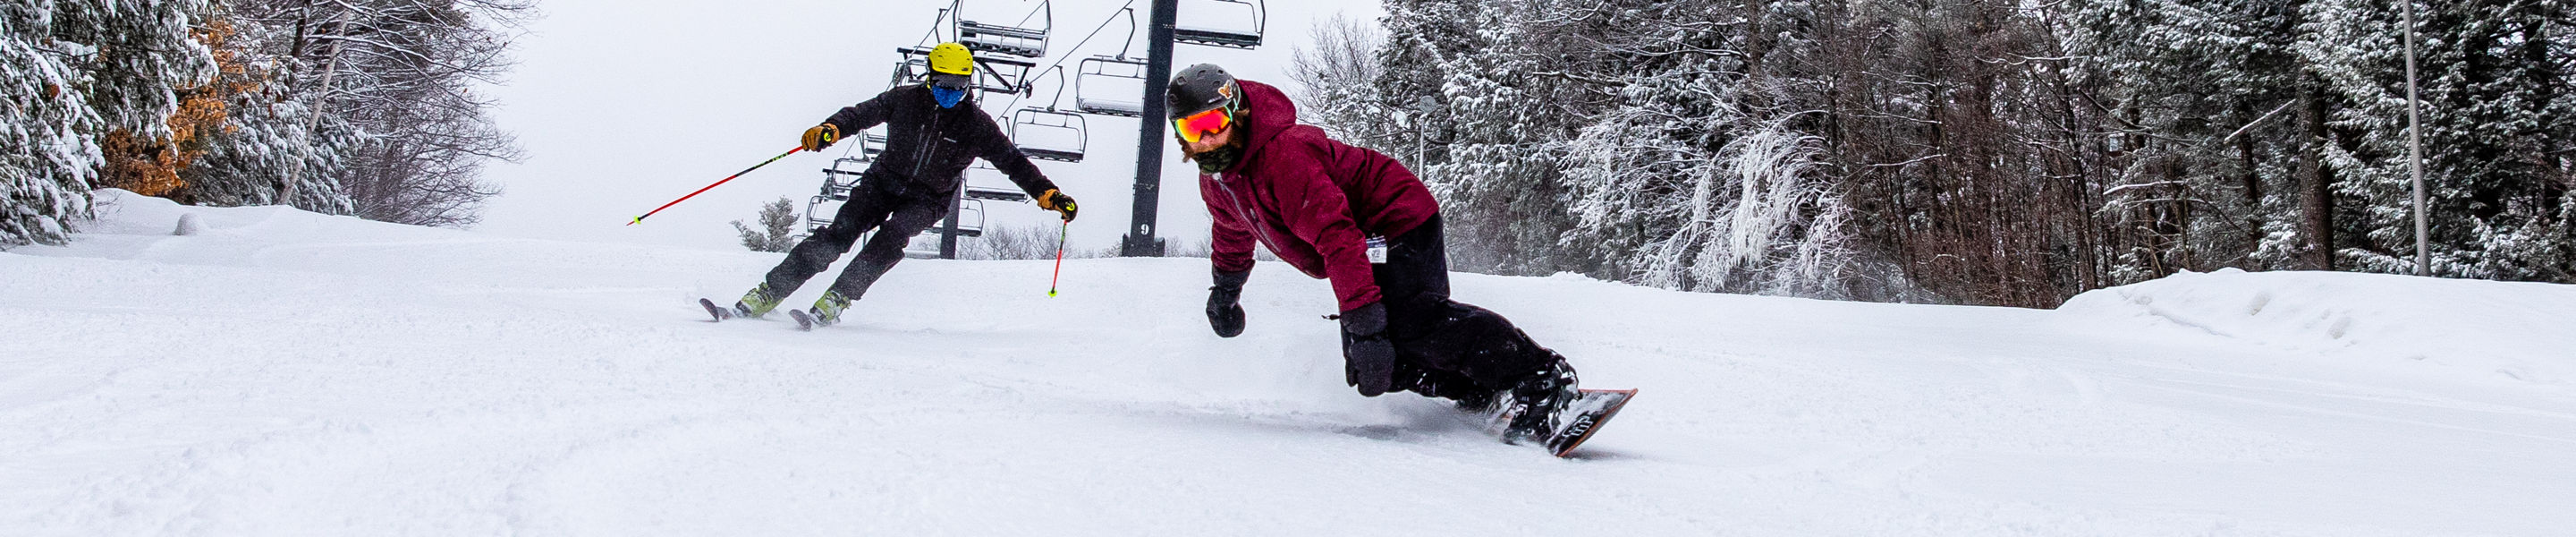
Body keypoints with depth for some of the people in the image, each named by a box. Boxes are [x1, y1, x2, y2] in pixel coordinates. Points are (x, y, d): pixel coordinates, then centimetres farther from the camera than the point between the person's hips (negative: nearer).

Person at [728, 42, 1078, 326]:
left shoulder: (977, 126, -8)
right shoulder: (906, 100, -6)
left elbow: (1013, 162, -5)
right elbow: (863, 113, -8)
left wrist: (1049, 195, -15)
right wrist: (831, 129, -29)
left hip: (928, 200, -1)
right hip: (884, 182, 1)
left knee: (893, 236, -31)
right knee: (837, 235, -16)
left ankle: (835, 302, -29)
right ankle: (768, 294, -13)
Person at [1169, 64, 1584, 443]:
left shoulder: (1284, 154, -28)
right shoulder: (1215, 180, 3)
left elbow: (1336, 235, -36)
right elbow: (1234, 231, 29)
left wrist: (1363, 320, -42)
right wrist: (1226, 289, 43)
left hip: (1397, 221, -10)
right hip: (1370, 247, 10)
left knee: (1410, 319, -32)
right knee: (1373, 365, -4)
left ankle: (1541, 379, -37)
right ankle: (1486, 396, -6)